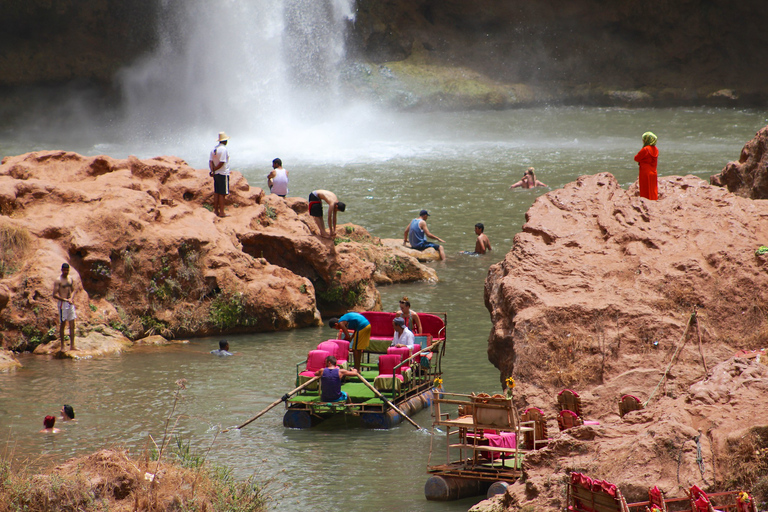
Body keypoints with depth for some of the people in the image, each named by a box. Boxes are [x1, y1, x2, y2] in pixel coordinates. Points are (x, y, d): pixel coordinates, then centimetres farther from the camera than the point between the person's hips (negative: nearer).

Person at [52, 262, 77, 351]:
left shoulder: (70, 279, 10)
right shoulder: (58, 281, -9)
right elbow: (55, 295, -13)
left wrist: (71, 299, -3)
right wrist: (66, 300, -18)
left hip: (70, 303, 6)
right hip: (62, 303, -6)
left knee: (72, 325, 5)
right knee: (62, 324, -1)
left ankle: (72, 345, 8)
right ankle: (62, 346, 5)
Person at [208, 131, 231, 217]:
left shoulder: (214, 149, 10)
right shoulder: (223, 149, -15)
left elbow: (210, 161, 4)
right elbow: (221, 163, -19)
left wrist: (212, 170, -8)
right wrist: (214, 170, -8)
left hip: (216, 174, 8)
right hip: (223, 174, -8)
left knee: (216, 193, 12)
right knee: (222, 194, -5)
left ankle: (216, 210, 14)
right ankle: (221, 212, -5)